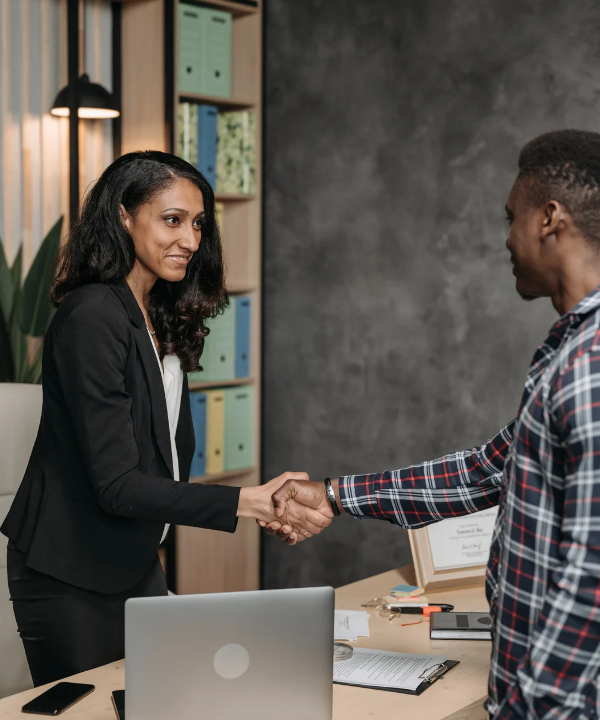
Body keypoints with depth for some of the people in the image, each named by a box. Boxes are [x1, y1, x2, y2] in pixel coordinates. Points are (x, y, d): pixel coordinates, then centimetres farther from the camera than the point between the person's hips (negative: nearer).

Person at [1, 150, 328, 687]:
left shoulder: (162, 319, 6)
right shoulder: (91, 317, -21)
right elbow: (116, 483, -26)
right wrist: (244, 503, -33)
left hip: (137, 561, 8)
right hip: (71, 576, -8)